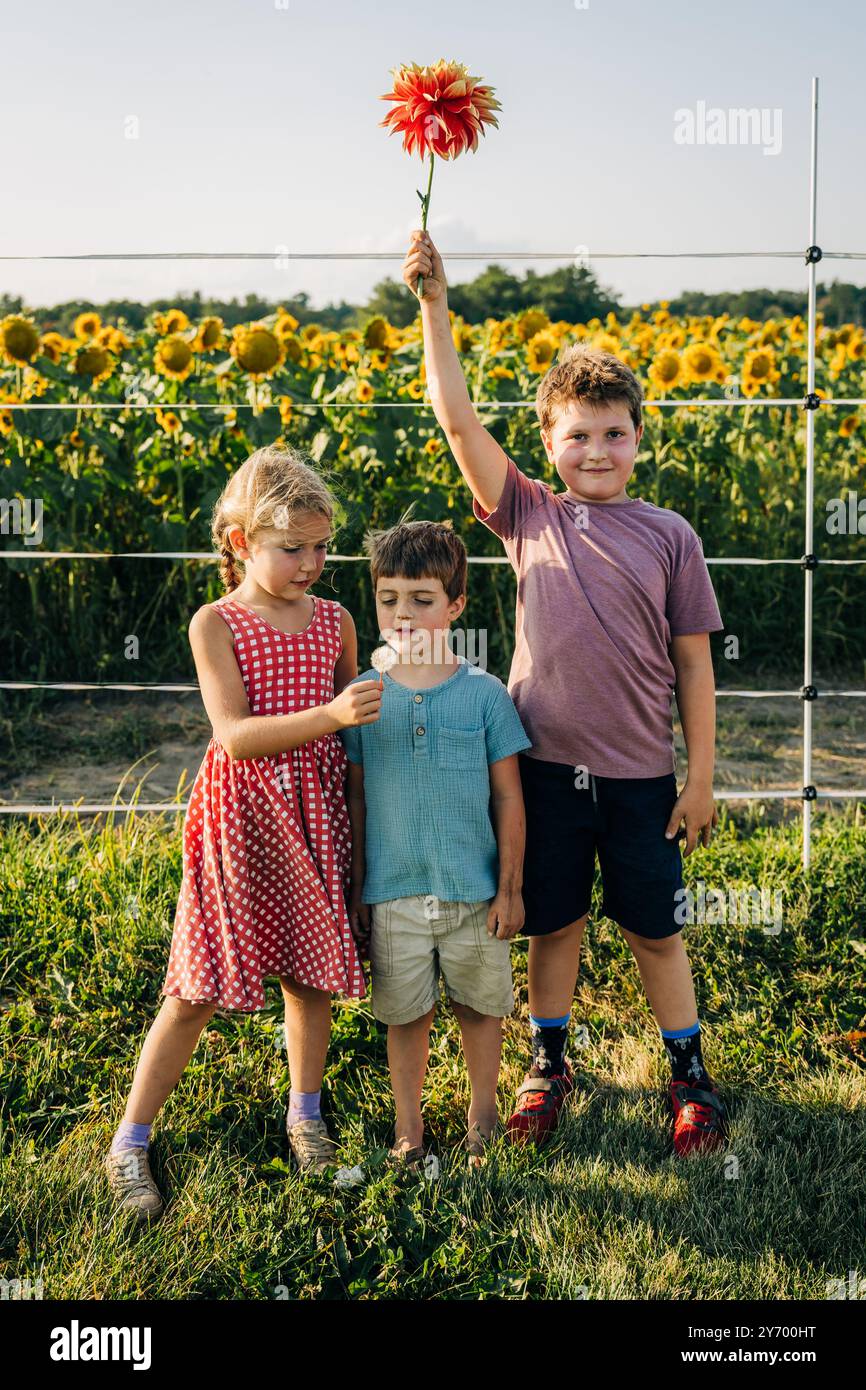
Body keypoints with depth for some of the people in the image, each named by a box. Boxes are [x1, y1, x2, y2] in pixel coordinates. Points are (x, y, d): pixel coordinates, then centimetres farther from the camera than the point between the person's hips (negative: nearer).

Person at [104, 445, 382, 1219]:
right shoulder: (215, 624, -8)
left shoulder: (335, 621, 5)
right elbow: (233, 735, -19)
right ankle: (129, 1145, 14)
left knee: (313, 972, 13)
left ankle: (305, 1113, 36)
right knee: (198, 990, 0)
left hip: (314, 814, 4)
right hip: (240, 815, -4)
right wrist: (330, 716, -29)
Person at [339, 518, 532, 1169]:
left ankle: (482, 1119, 35)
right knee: (406, 1016, 11)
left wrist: (510, 887, -1)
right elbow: (355, 799, 4)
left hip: (474, 891, 0)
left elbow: (509, 798, -1)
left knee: (481, 1007, 14)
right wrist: (355, 888, 5)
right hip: (393, 894, 1)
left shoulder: (485, 694, -5)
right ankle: (408, 1130, 29)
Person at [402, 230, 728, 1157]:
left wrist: (701, 778, 1)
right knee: (552, 924, 14)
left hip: (639, 776, 0)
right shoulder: (528, 517, -1)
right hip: (545, 766, 0)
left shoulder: (670, 536, -1)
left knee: (654, 932, 11)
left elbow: (693, 664, 1)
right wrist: (434, 304, -13)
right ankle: (548, 1064, 34)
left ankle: (690, 1077, 31)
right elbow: (456, 417, -9)